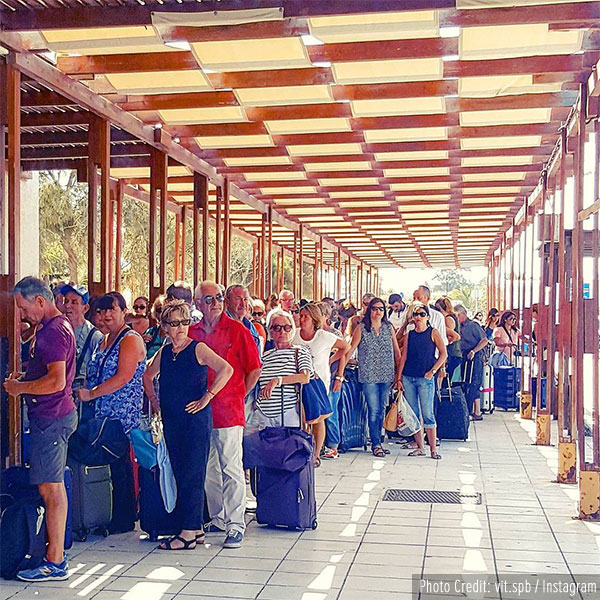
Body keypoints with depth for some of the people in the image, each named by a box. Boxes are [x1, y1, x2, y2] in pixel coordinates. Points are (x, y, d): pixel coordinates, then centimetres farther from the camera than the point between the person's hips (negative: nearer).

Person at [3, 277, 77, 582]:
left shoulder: (53, 331, -16)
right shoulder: (49, 327, 17)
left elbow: (56, 381, -24)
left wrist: (19, 388, -12)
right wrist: (24, 376, 15)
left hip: (51, 417, -11)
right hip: (52, 416, 11)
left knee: (50, 489, -6)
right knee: (53, 487, 14)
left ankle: (55, 563, 1)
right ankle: (55, 552, 22)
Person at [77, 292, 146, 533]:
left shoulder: (131, 340, -9)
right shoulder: (105, 340, 18)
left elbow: (123, 378, -18)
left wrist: (91, 394, -15)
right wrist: (83, 389, 8)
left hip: (123, 414, -8)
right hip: (104, 414, 8)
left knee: (120, 465, -4)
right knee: (117, 465, 9)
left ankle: (123, 521, 6)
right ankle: (122, 518, 18)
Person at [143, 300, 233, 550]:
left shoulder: (198, 349, -7)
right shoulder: (163, 352, 10)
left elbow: (226, 370, -19)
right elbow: (148, 376, 28)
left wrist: (207, 397, -17)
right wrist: (153, 400, 16)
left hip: (196, 419, -7)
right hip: (171, 420, 7)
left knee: (192, 475, -4)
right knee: (180, 474, 10)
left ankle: (189, 533, 0)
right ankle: (196, 528, 19)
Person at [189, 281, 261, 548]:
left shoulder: (237, 330, -3)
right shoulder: (192, 332, 8)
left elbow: (254, 369, 1)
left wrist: (238, 395, 1)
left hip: (229, 410, -5)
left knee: (231, 469, -5)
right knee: (209, 470, 13)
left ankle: (236, 525, 0)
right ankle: (218, 519, 26)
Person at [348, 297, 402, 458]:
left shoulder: (389, 328, 8)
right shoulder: (361, 328, -1)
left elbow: (396, 351, 12)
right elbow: (350, 349, -2)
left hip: (387, 375, 3)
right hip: (368, 376, -3)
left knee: (382, 409, 8)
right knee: (374, 410, -4)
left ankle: (377, 440, 19)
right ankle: (376, 444, 3)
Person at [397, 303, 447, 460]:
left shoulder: (433, 333, 1)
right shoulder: (409, 335, 11)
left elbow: (443, 354, -2)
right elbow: (403, 357, 11)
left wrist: (432, 371, -8)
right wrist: (399, 378, 5)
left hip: (425, 378, -4)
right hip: (408, 377, 4)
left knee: (427, 415, -6)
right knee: (413, 414, 5)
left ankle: (433, 449, -1)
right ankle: (420, 447, 13)